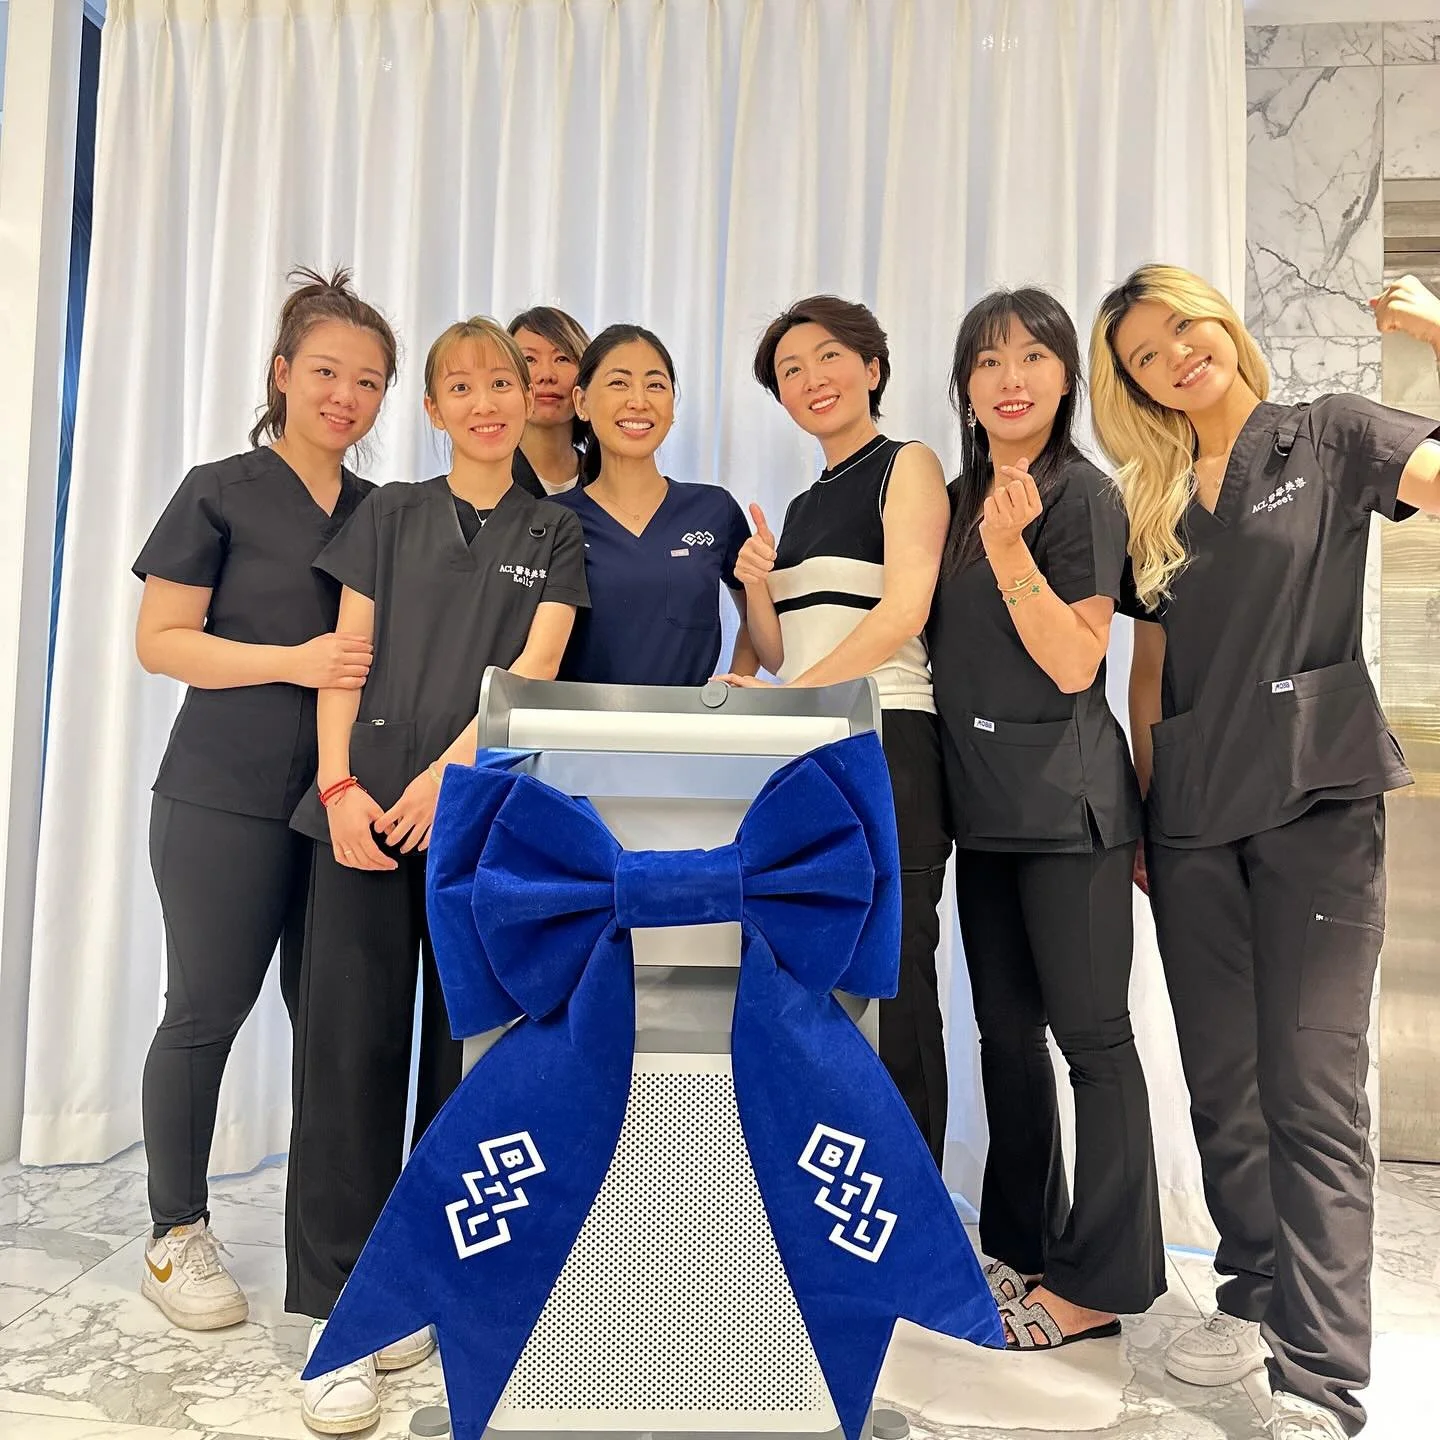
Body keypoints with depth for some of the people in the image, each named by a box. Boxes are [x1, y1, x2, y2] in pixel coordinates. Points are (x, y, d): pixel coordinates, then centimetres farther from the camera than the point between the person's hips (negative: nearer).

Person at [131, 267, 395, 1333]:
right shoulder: (221, 493, 0)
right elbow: (159, 639, -4)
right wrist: (296, 661, -17)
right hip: (226, 800, -4)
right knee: (207, 1012, 5)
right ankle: (178, 1239, 23)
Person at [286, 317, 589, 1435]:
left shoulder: (554, 534, 10)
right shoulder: (389, 515, 13)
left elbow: (534, 666, -3)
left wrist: (442, 776, -15)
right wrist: (340, 784, -7)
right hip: (365, 810, 1)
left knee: (466, 1051, 4)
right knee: (349, 1042, -2)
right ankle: (342, 1315, 9)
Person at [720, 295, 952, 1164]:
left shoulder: (908, 465, 3)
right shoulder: (802, 506, 23)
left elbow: (903, 612, -11)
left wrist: (791, 694, -17)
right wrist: (757, 585, 1)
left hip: (883, 744, -7)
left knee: (888, 986, -5)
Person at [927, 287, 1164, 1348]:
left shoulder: (1084, 496, -8)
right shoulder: (959, 498, 13)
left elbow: (1074, 665, -15)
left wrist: (1010, 549, -24)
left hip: (1066, 803, -8)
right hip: (984, 805, 8)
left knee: (1090, 1035, 1)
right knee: (1007, 1032, 15)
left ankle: (1098, 1280, 15)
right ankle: (1021, 1244, 30)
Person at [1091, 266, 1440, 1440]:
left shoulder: (1330, 439, 4)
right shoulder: (1154, 504, 15)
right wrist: (1139, 813, 12)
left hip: (1315, 800, -5)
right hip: (1193, 819, 5)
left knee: (1313, 1090, -5)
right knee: (1221, 1083, 12)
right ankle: (1255, 1296, 31)